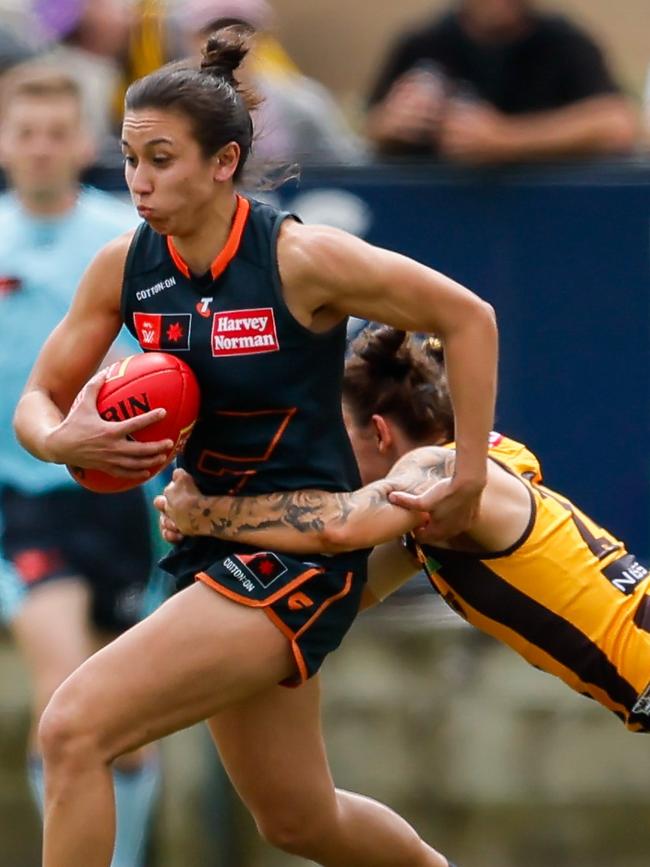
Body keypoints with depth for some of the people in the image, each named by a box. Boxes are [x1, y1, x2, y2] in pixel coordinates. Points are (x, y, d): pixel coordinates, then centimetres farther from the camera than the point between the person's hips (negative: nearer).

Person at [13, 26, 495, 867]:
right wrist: (63, 441, -19)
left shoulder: (300, 259, -18)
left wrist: (469, 477, -8)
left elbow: (469, 319, -9)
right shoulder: (124, 267, -2)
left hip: (300, 558, -7)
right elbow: (37, 400, 5)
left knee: (74, 730, -22)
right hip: (214, 543, 7)